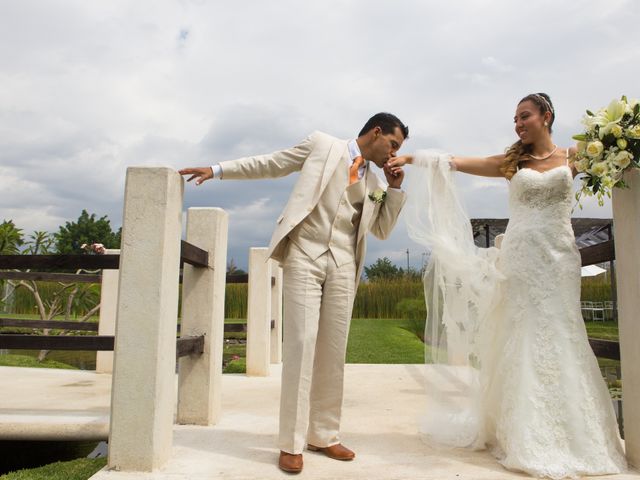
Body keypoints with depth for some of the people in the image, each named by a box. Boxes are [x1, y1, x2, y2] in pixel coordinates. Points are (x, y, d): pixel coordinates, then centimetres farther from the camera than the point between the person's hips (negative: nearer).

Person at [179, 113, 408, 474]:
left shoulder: (376, 182, 20)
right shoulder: (323, 145, 7)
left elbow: (382, 230, 21)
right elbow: (270, 164, 11)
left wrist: (395, 187, 10)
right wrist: (218, 169, 9)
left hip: (343, 264, 5)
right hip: (305, 256, -5)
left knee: (333, 350, 3)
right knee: (301, 344, -10)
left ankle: (324, 435, 15)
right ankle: (292, 443, -1)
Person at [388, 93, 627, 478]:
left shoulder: (573, 157, 10)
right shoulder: (512, 162, 9)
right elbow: (454, 163, 4)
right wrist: (412, 158, -1)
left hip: (560, 258, 0)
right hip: (521, 258, 0)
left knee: (559, 342, 0)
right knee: (523, 343, -2)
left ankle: (567, 434, 13)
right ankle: (527, 436, 6)